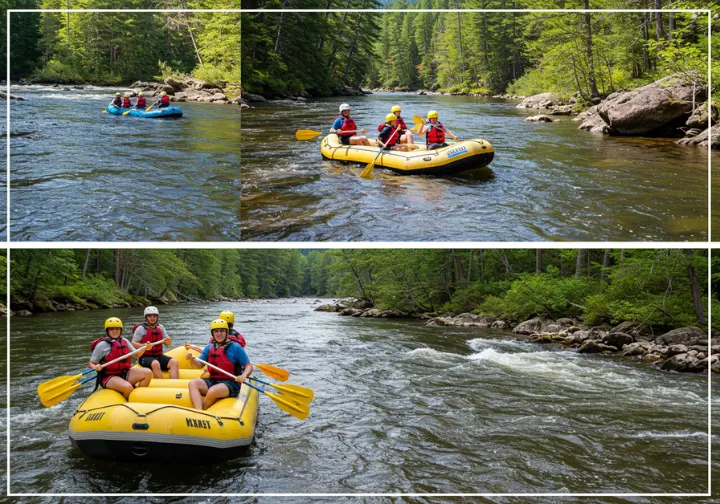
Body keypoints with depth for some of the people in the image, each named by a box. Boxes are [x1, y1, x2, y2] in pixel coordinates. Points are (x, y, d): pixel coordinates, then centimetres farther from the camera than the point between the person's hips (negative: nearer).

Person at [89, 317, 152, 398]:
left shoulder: (124, 341, 11)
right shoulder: (102, 345, -7)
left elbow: (136, 354, 19)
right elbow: (91, 363, -3)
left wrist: (145, 348, 0)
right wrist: (95, 367, -25)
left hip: (124, 373, 6)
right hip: (109, 377, -6)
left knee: (148, 373, -11)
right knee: (128, 387, -34)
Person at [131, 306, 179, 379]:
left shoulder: (160, 327, 12)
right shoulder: (141, 328, -3)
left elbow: (168, 344, 13)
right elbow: (133, 344, -9)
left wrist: (168, 341, -12)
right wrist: (144, 345, -28)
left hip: (158, 356, 5)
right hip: (145, 357, -5)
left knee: (174, 362, -20)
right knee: (155, 364, -37)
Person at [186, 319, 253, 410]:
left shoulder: (235, 347, -2)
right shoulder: (209, 348, 13)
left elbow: (249, 366, -1)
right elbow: (200, 365, 12)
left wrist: (243, 375, -22)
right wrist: (192, 359, -10)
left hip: (230, 383, -6)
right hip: (212, 381, 6)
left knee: (212, 392, -35)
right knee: (192, 384, -18)